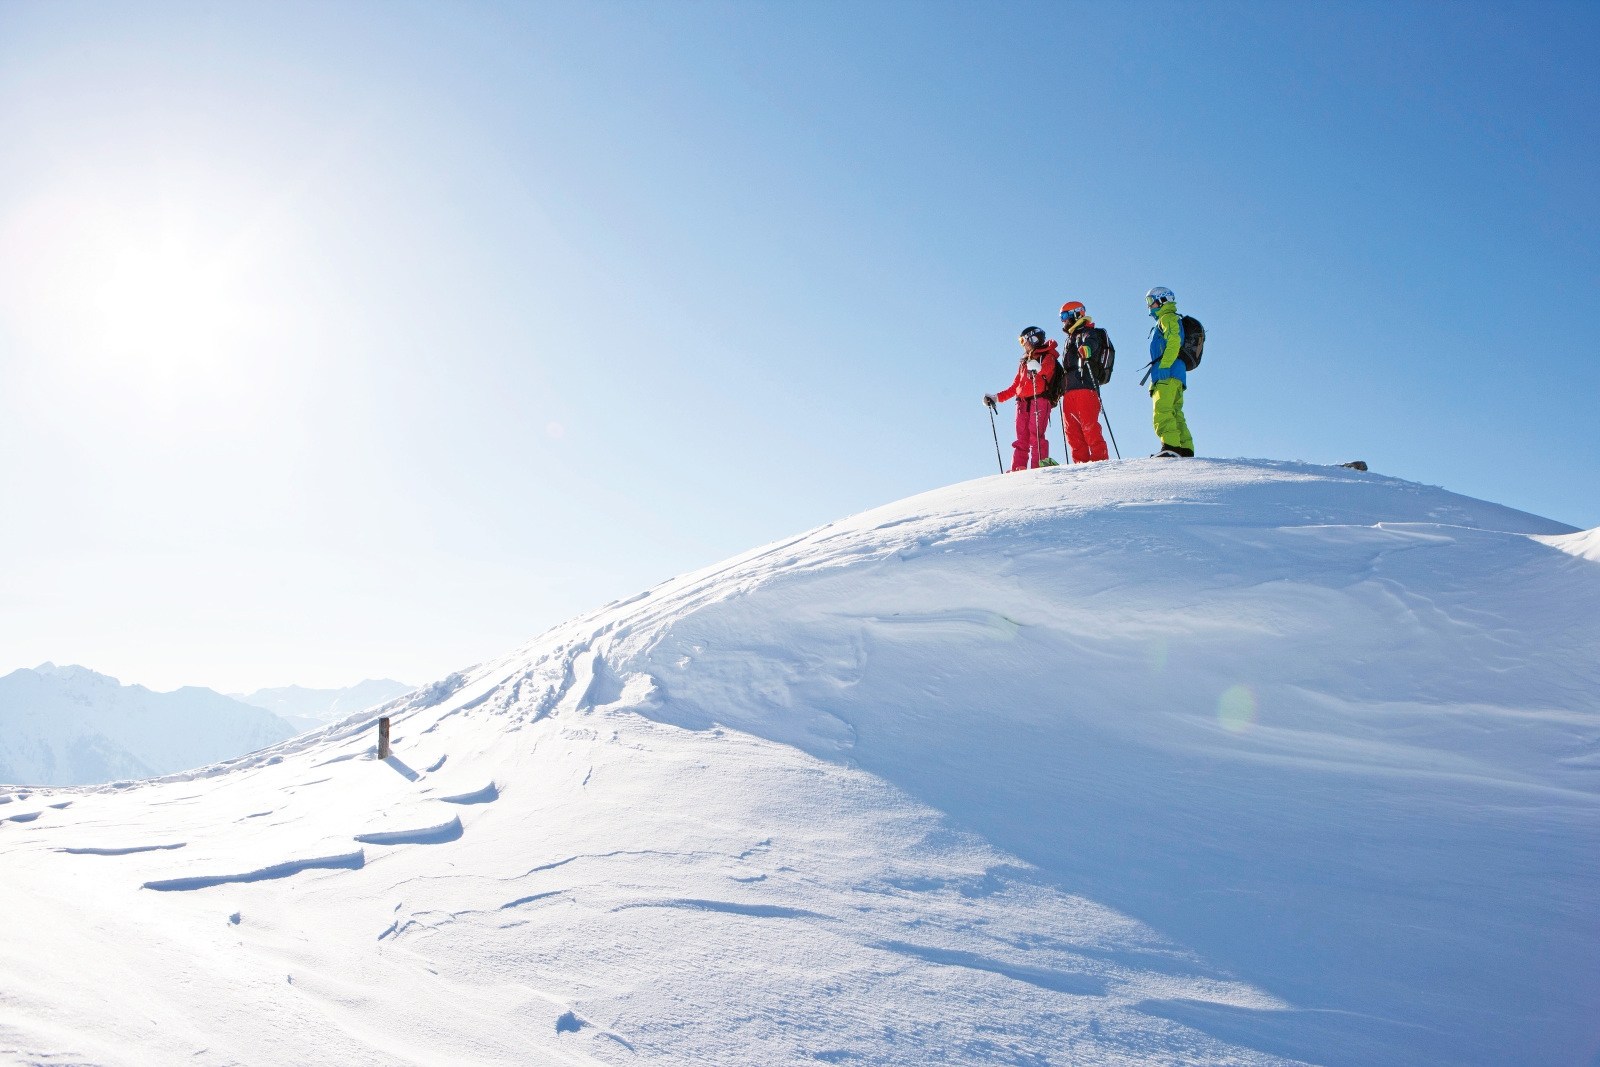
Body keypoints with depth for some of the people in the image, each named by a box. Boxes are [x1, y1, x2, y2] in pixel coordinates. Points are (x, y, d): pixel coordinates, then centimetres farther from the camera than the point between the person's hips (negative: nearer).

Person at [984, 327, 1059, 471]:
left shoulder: (1047, 357, 9)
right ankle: (1017, 469, -11)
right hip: (1022, 403, 6)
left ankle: (1040, 463, -22)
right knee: (1021, 439, -3)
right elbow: (1014, 387, 32)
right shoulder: (1023, 363, 30)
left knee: (1036, 435, -18)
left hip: (1039, 400, -6)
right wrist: (996, 398, 26)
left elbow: (1048, 367, -16)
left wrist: (1038, 368, -38)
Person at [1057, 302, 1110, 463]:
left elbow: (1091, 342, -23)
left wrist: (1086, 348, -47)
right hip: (1068, 390, 9)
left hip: (1085, 386, -9)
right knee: (1071, 429, 2)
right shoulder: (1071, 338, 31)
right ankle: (1081, 461, 3)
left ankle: (1100, 457, -13)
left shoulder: (1087, 333, 3)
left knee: (1089, 426, -13)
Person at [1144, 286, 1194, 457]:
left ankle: (1170, 446, -33)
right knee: (1175, 414, 6)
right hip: (1171, 377, 10)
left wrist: (1164, 365, -25)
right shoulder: (1163, 321, 32)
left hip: (1169, 373, -10)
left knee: (1162, 411, -22)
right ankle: (1185, 449, 4)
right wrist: (1154, 382, 27)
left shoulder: (1168, 318, 3)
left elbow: (1173, 342, -15)